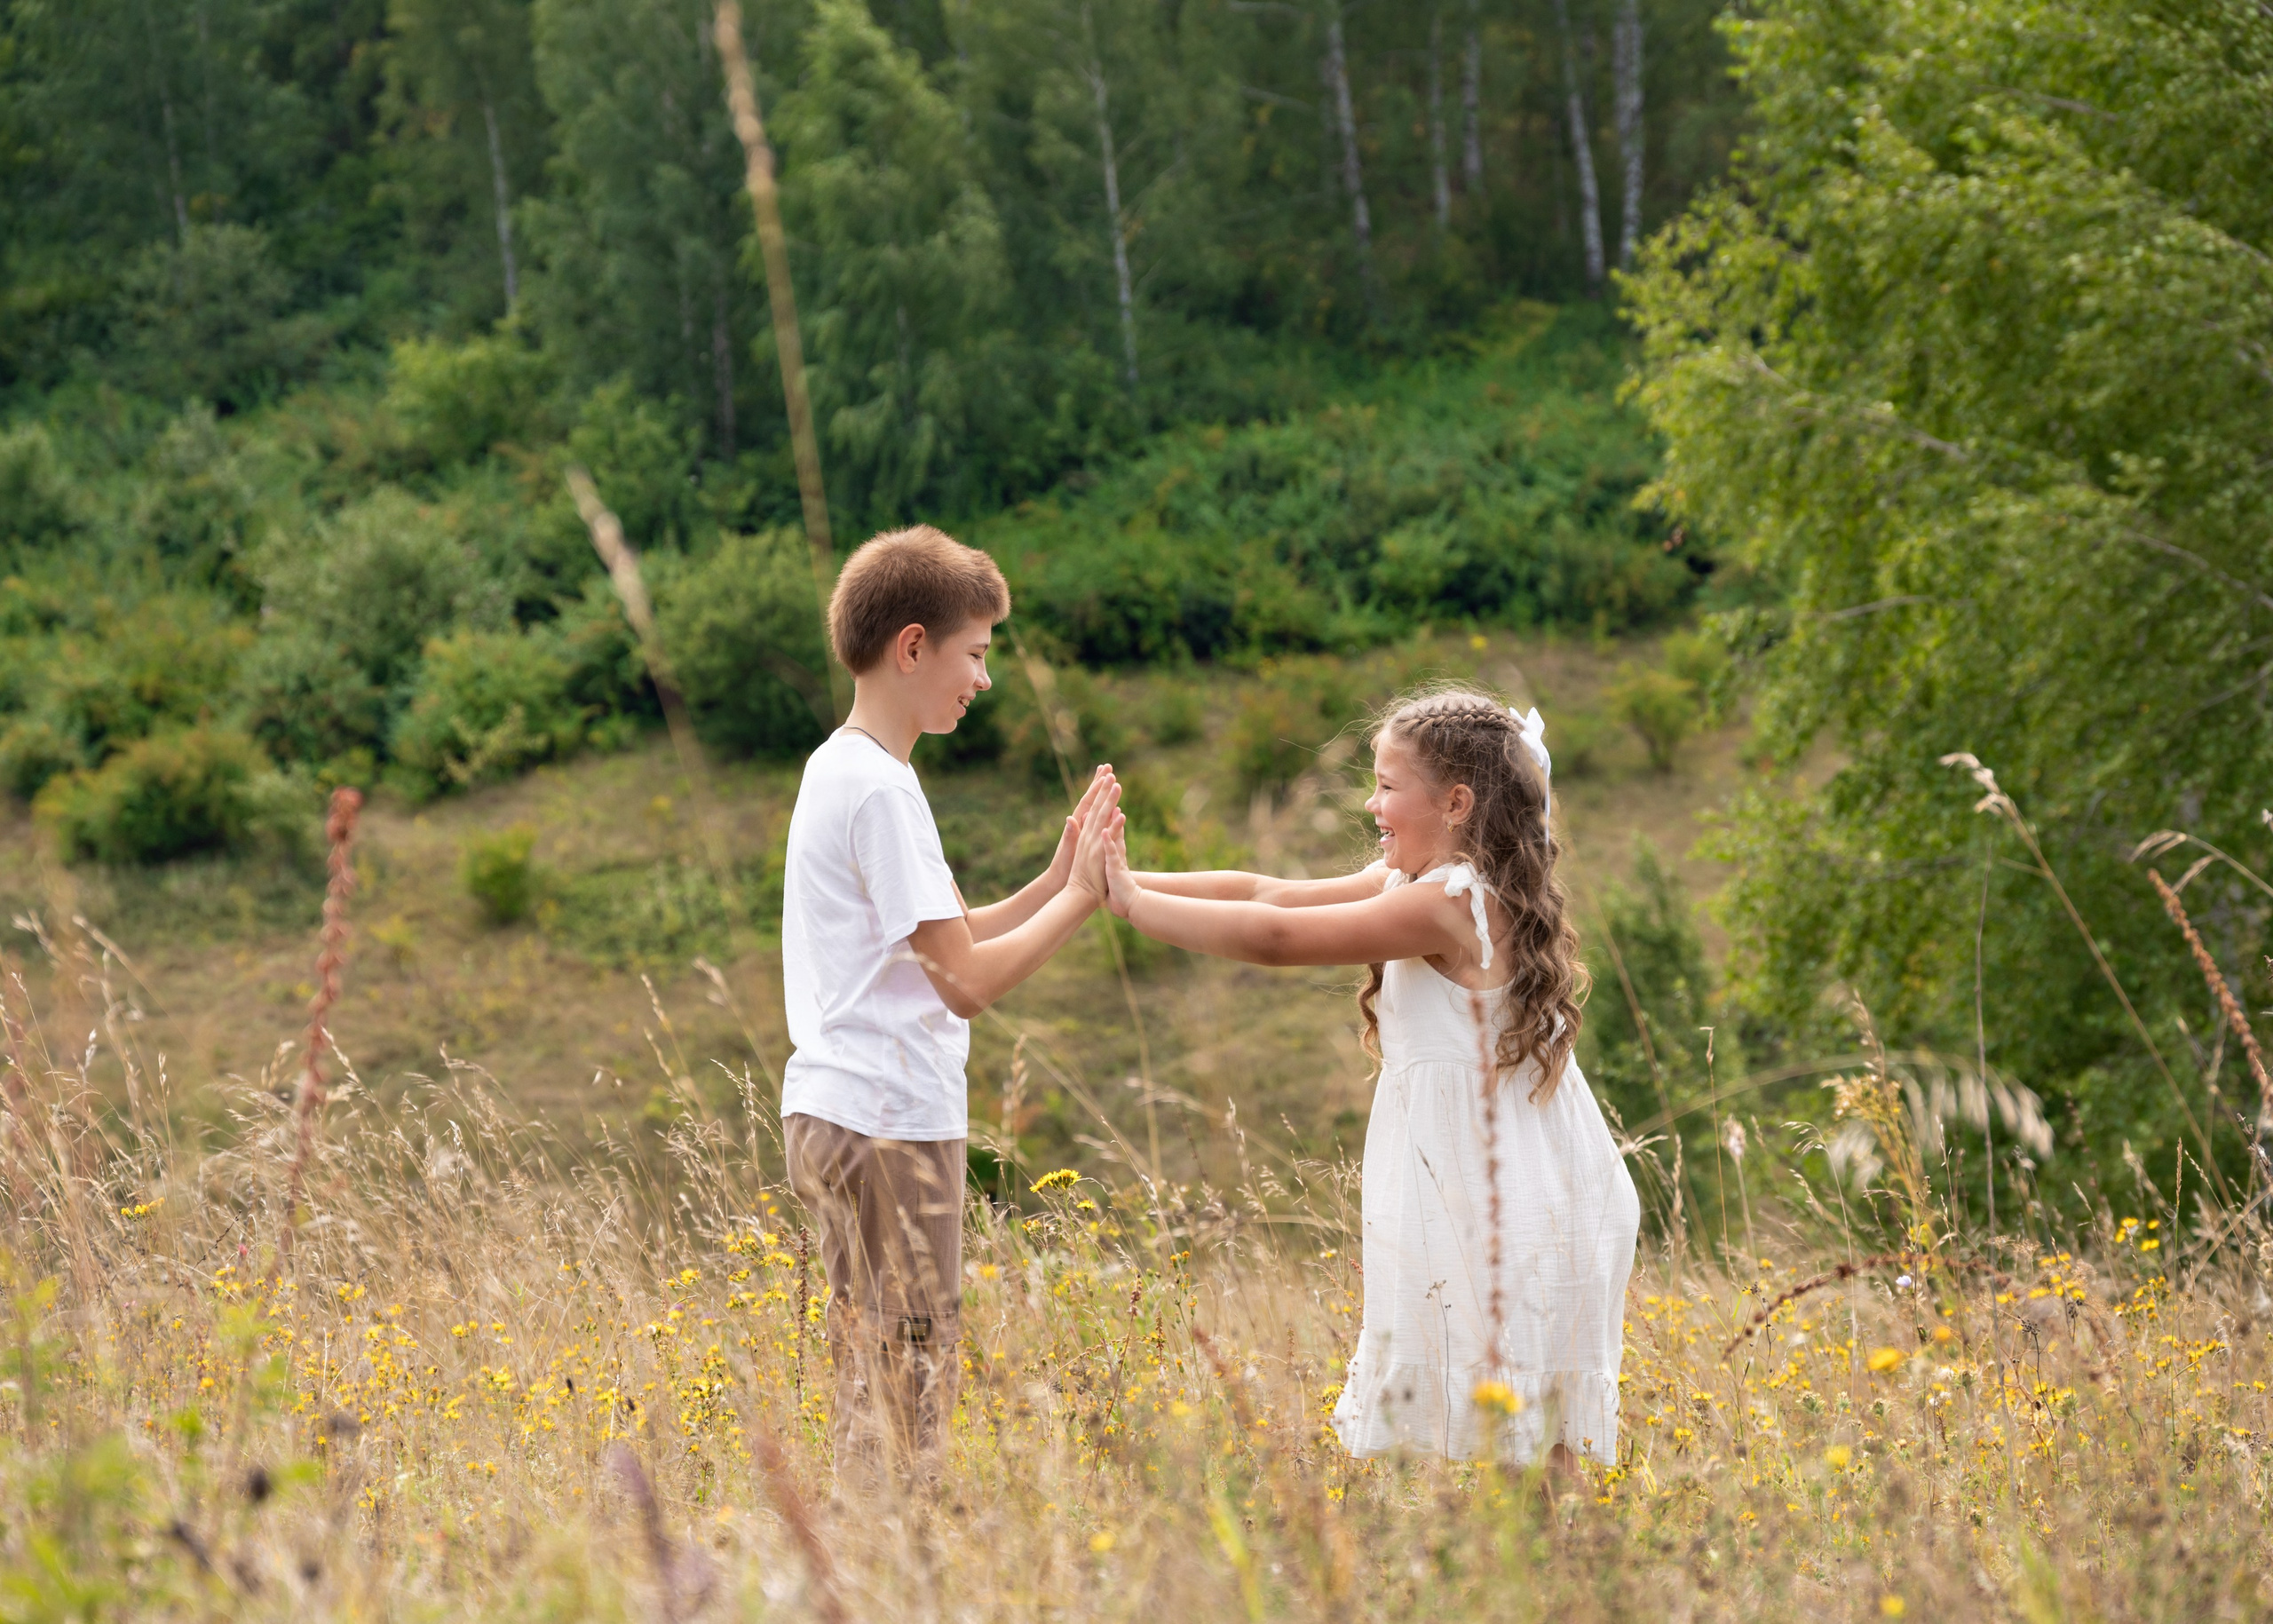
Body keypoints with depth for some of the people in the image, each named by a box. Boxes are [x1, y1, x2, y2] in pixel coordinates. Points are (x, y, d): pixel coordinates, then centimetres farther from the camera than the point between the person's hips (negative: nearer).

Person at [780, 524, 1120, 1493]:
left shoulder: (838, 769, 16)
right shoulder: (881, 788, -15)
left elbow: (939, 943, 18)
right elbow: (967, 981, -18)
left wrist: (1056, 882, 11)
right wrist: (1075, 897, -8)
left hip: (835, 1117, 10)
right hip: (890, 1125, -10)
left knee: (873, 1371, 13)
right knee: (908, 1384, -6)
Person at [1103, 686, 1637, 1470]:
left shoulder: (1448, 904, -18)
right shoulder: (1420, 884, 11)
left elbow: (1275, 937, -19)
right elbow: (1268, 893, 10)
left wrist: (1133, 901, -10)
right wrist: (1126, 882, 4)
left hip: (1510, 1229, -9)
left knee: (1520, 1452, -5)